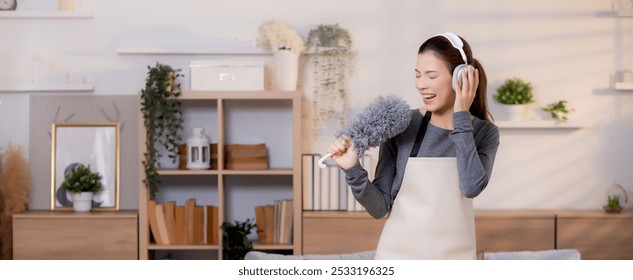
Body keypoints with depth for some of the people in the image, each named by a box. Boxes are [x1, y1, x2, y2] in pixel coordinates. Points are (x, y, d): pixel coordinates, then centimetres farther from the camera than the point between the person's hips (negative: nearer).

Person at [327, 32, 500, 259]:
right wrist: (353, 170, -20)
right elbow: (380, 207, -4)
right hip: (398, 258, -1)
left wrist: (461, 115, -17)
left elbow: (472, 186, -20)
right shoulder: (401, 126, -5)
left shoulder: (484, 132, -1)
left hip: (454, 260, 1)